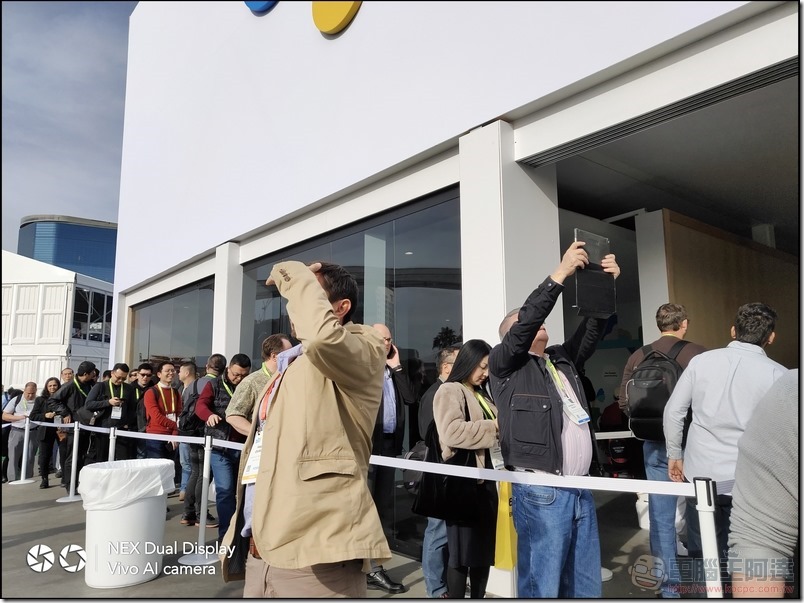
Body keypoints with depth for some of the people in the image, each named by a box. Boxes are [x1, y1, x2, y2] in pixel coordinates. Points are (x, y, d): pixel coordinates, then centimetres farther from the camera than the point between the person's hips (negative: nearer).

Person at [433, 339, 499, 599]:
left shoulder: (482, 394, 16)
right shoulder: (450, 391, -9)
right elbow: (451, 432, -23)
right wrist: (493, 427, -17)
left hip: (485, 477, 9)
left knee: (484, 547, 14)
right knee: (462, 549, 0)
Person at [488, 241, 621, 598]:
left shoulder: (561, 360, 20)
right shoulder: (504, 361, 0)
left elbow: (590, 332, 14)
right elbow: (527, 321, -14)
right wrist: (560, 274, -15)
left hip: (580, 489, 7)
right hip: (540, 492, -7)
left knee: (587, 585, 14)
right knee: (542, 587, -1)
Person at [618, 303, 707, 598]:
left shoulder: (637, 357, 0)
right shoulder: (699, 354, -11)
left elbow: (625, 402, 2)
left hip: (655, 444, 2)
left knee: (661, 515, 9)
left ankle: (671, 583, 17)